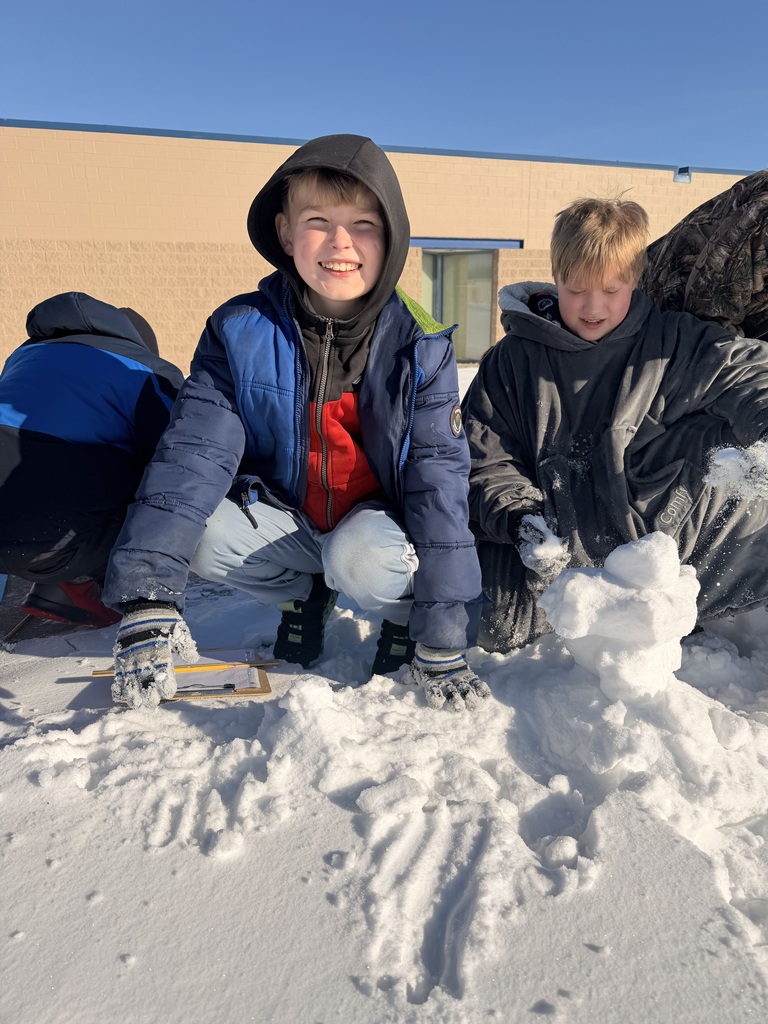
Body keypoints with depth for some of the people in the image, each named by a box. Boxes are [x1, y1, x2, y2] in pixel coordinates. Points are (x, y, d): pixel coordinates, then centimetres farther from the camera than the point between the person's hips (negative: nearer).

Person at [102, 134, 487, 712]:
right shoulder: (239, 332, -13)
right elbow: (194, 452, -21)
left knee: (365, 560, -35)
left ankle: (404, 612, 1)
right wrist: (147, 606, -33)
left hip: (378, 520, -2)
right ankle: (305, 593, 3)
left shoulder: (420, 346, -15)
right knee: (199, 532, -26)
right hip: (285, 517, 2)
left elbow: (439, 478, -18)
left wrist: (443, 641, -24)